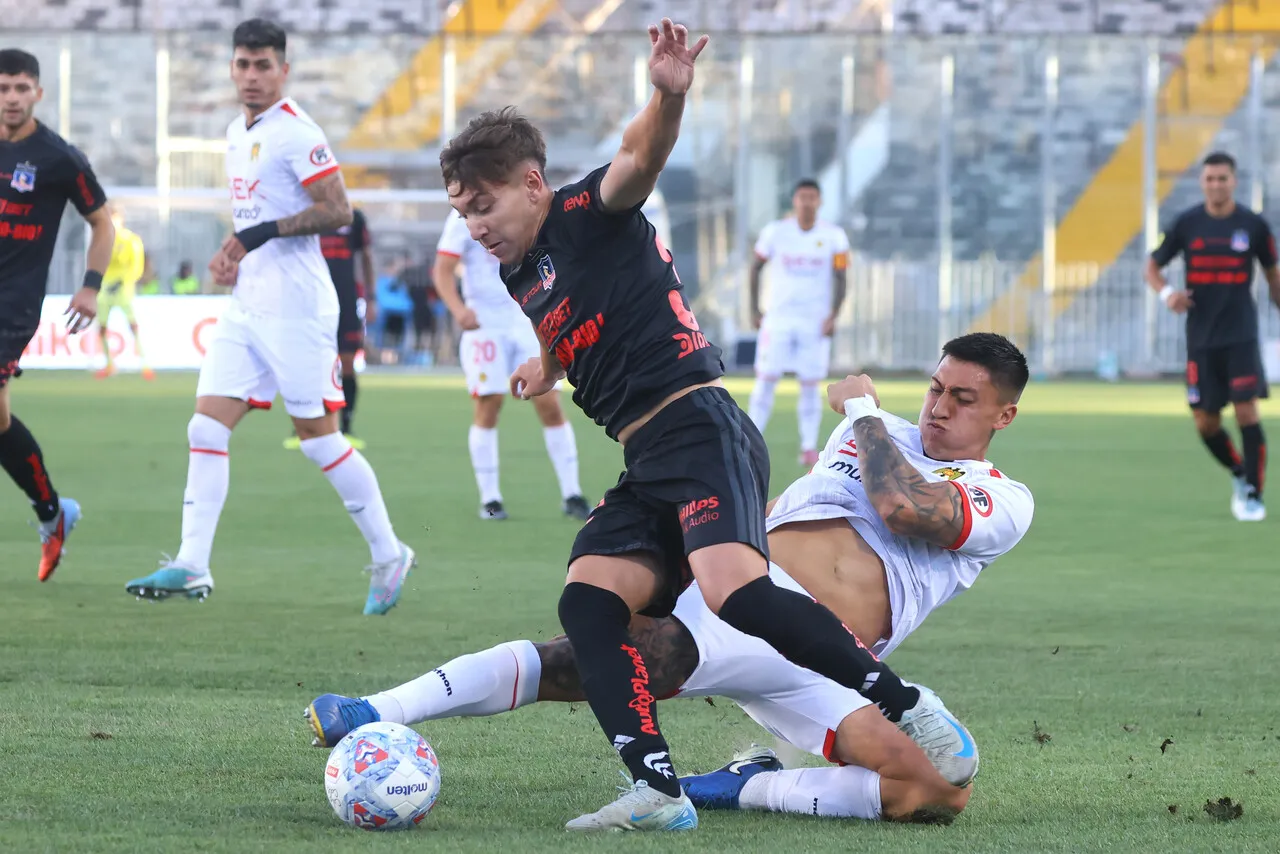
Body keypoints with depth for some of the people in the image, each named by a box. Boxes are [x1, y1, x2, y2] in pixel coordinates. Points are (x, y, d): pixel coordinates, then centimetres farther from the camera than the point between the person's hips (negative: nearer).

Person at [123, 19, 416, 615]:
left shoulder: (295, 133, -12)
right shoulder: (238, 134, 16)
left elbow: (337, 211, -17)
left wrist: (265, 232, -23)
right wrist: (233, 253, 12)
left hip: (294, 307, -8)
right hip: (246, 305, 8)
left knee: (318, 436, -3)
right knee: (206, 427, -2)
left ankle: (388, 555, 10)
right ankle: (191, 568, -5)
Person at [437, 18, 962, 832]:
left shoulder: (585, 215, -2)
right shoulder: (522, 276, 22)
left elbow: (642, 155, -26)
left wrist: (670, 95, -44)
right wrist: (545, 368, 31)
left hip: (699, 429, -9)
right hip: (646, 468, 9)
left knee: (735, 591, -29)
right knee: (586, 601, -12)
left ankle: (905, 704, -16)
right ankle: (658, 791, -22)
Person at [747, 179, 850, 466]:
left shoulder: (833, 237, -1)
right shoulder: (775, 232, -1)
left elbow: (840, 278, 1)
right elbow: (756, 267, 9)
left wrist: (833, 315, -10)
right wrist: (754, 309, 4)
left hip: (815, 322, 0)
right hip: (778, 319, 0)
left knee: (810, 385, 0)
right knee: (766, 379, -4)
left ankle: (809, 448, 2)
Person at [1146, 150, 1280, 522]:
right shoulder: (1187, 223, 1)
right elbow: (1152, 266, 10)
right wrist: (1166, 292, -10)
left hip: (1241, 334, -2)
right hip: (1201, 336, 2)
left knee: (1246, 410, -14)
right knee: (1205, 422, 2)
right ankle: (1239, 475, 28)